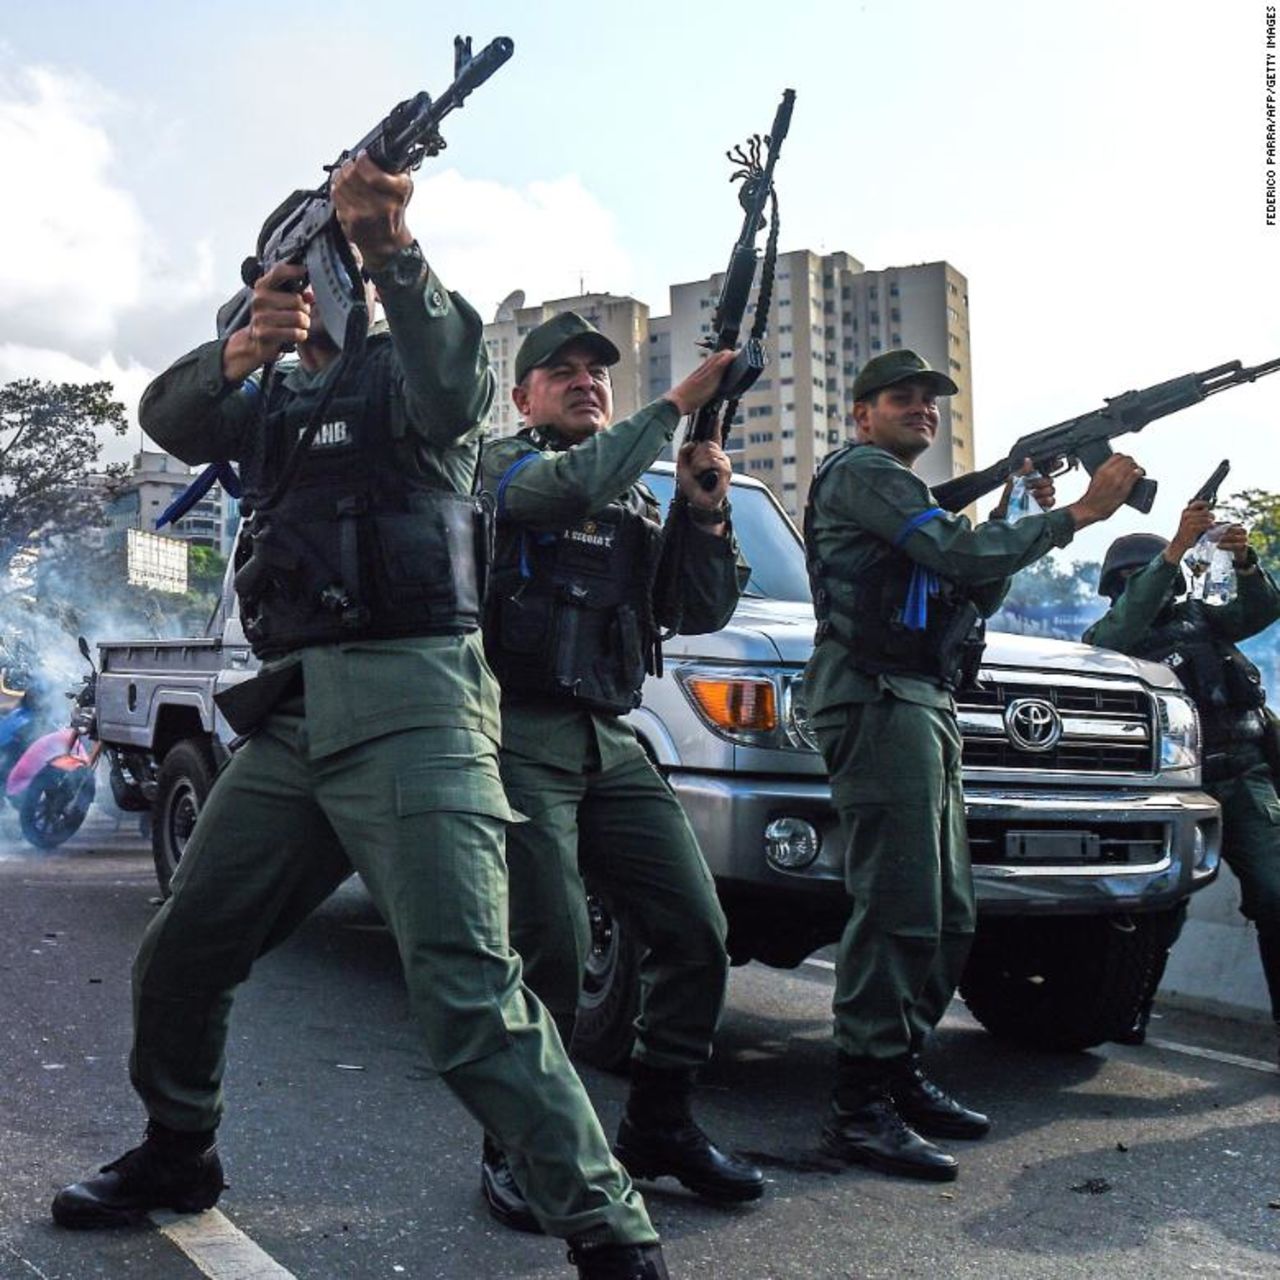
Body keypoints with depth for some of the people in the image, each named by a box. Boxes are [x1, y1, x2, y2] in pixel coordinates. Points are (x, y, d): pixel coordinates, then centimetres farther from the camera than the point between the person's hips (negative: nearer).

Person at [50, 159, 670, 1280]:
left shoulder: (402, 372, 6)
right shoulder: (270, 399, 24)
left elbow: (456, 388, -18)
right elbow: (169, 420, 4)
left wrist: (391, 249, -31)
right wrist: (236, 353, -17)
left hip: (408, 707, -7)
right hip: (291, 715, 7)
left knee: (469, 998, -17)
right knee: (179, 958, 14)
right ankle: (176, 1157, 39)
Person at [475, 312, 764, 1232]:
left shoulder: (642, 502, 22)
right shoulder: (499, 467, 5)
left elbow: (705, 613, 13)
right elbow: (577, 483, -18)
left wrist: (705, 510, -1)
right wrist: (679, 404, -12)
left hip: (612, 743, 6)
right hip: (520, 736, -6)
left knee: (696, 934, 0)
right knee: (550, 949, -15)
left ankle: (659, 1124, 18)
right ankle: (518, 1149, 4)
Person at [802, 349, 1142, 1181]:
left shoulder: (909, 495, 30)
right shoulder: (861, 473, -2)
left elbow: (973, 589, 22)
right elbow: (962, 554, -15)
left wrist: (1015, 521, 9)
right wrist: (1077, 513, -11)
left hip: (925, 707, 10)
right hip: (880, 701, -10)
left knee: (947, 917, 11)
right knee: (898, 912, -14)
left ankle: (902, 1076, 19)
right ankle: (860, 1110, -10)